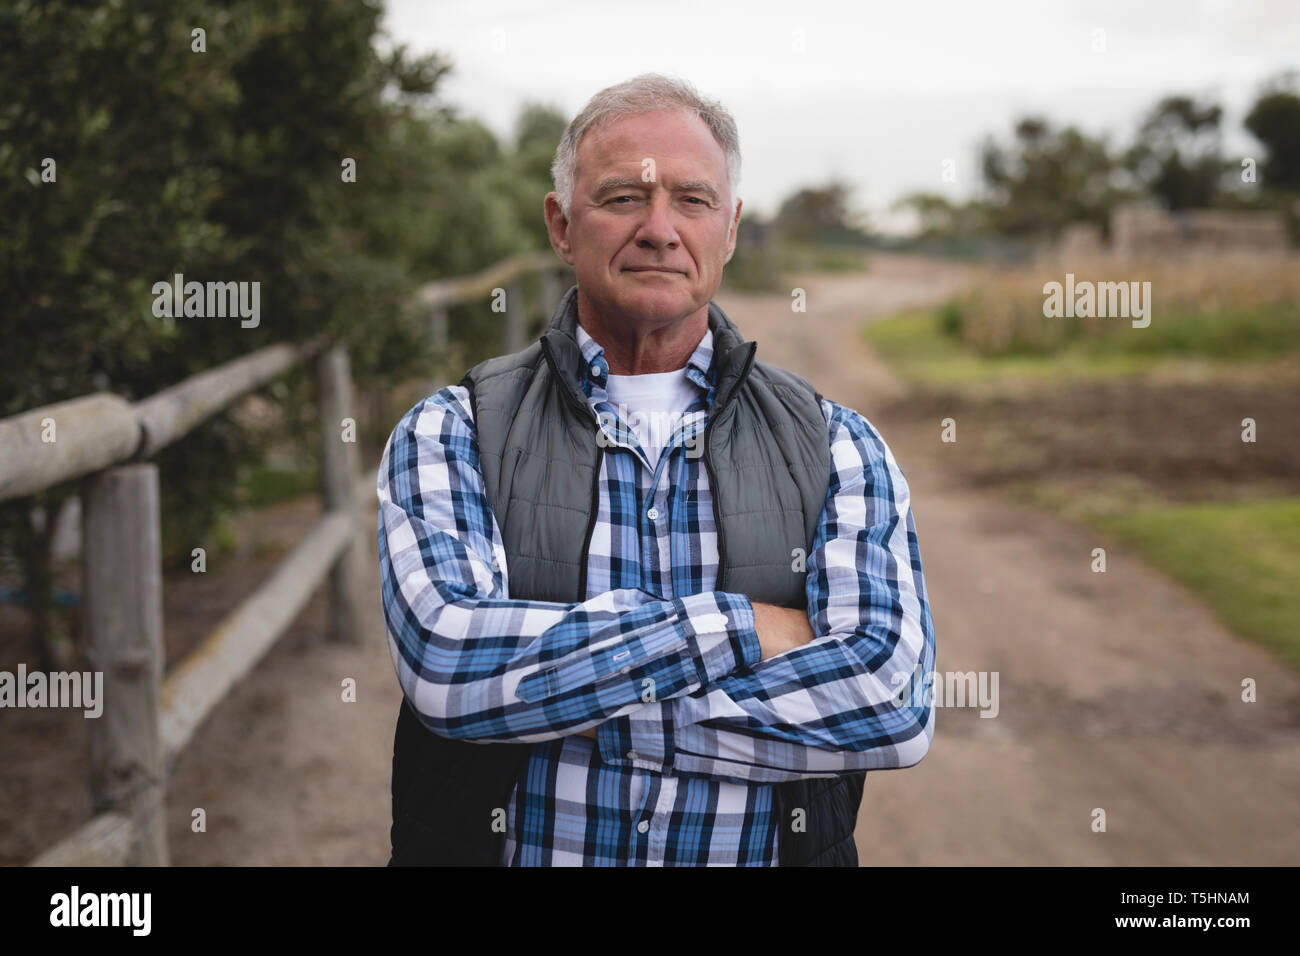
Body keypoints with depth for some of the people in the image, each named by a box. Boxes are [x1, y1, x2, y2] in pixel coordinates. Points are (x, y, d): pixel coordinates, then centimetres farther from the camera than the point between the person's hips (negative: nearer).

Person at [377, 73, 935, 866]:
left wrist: (551, 698, -16)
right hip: (519, 848, 1)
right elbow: (448, 664, -18)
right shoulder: (447, 436, -3)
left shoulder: (839, 449, 0)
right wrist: (743, 625, -16)